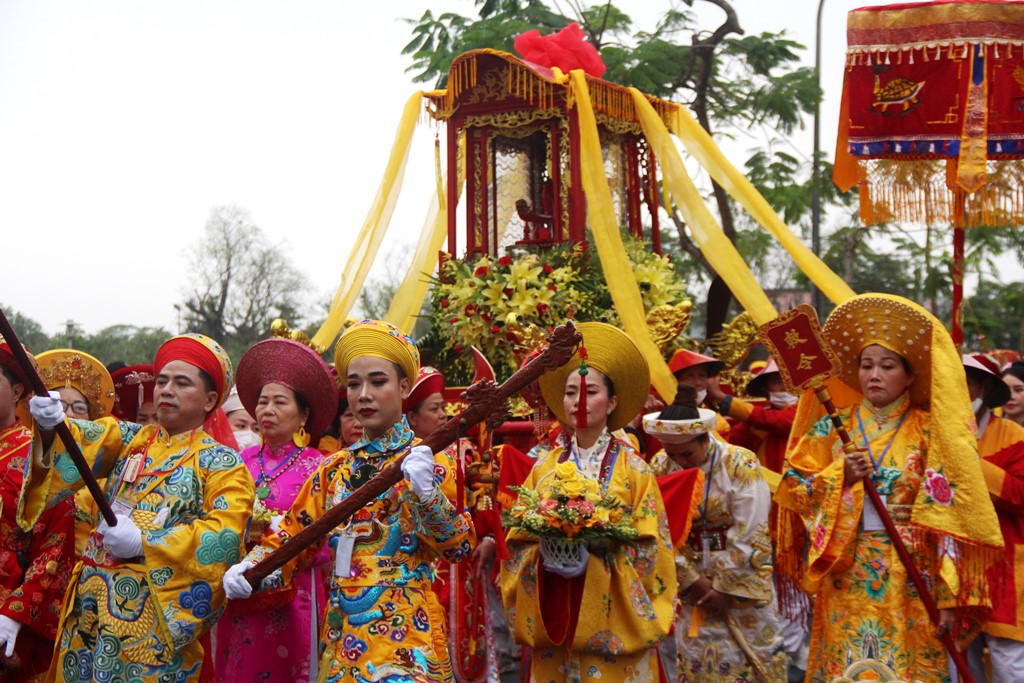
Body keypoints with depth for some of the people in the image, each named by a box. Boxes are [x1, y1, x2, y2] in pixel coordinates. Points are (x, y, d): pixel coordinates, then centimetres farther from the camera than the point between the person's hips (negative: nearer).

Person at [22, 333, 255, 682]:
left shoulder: (221, 464, 1)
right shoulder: (130, 439, 14)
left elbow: (225, 536, -13)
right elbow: (87, 440, -6)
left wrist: (143, 543, -20)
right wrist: (53, 425, -28)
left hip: (159, 615, -4)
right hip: (92, 605, 4)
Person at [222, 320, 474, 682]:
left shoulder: (428, 462, -4)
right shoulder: (334, 468, 9)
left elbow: (460, 547, -11)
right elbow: (294, 533, 12)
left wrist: (427, 493, -26)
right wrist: (251, 566, -5)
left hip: (405, 631, -4)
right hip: (342, 632, 4)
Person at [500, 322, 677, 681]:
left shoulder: (633, 469, -1)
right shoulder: (544, 468, 8)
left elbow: (650, 549, -5)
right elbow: (517, 543, 7)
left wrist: (595, 552, -19)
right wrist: (546, 553, -14)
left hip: (615, 621, -2)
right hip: (554, 621, 3)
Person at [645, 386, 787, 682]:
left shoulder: (740, 464, -16)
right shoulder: (659, 467, -6)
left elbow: (750, 535, -15)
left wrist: (725, 587, -13)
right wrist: (693, 581, -12)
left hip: (742, 574, -2)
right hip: (690, 575, 3)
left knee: (750, 655, 5)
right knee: (695, 657, 5)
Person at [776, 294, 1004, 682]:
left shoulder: (928, 433, 1)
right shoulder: (832, 428, 7)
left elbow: (947, 515, -4)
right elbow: (793, 488, 3)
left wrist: (948, 597, -10)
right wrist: (840, 476, -14)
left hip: (910, 582, -1)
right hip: (846, 580, 2)